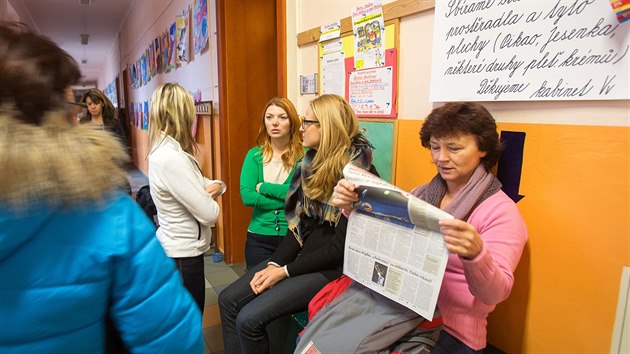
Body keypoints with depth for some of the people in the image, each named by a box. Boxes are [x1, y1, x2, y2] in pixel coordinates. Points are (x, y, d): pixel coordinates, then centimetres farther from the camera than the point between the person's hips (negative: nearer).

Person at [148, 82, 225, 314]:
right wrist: (210, 197, -3)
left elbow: (199, 183, 13)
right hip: (183, 256, -9)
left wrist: (216, 186, -10)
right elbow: (209, 214, -26)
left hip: (177, 249, 9)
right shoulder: (171, 158, -26)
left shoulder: (164, 151, 3)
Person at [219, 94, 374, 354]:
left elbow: (340, 247, -18)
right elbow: (299, 224, 6)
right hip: (300, 255, 8)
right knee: (229, 299, 0)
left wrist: (284, 272, -15)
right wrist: (273, 264, -6)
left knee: (249, 318, -16)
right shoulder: (311, 163, 7)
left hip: (331, 269, -7)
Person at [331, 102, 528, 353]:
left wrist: (475, 255, -38)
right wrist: (351, 208, -10)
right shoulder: (420, 194, 7)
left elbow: (495, 293, -17)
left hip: (451, 332, -4)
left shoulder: (501, 211, -8)